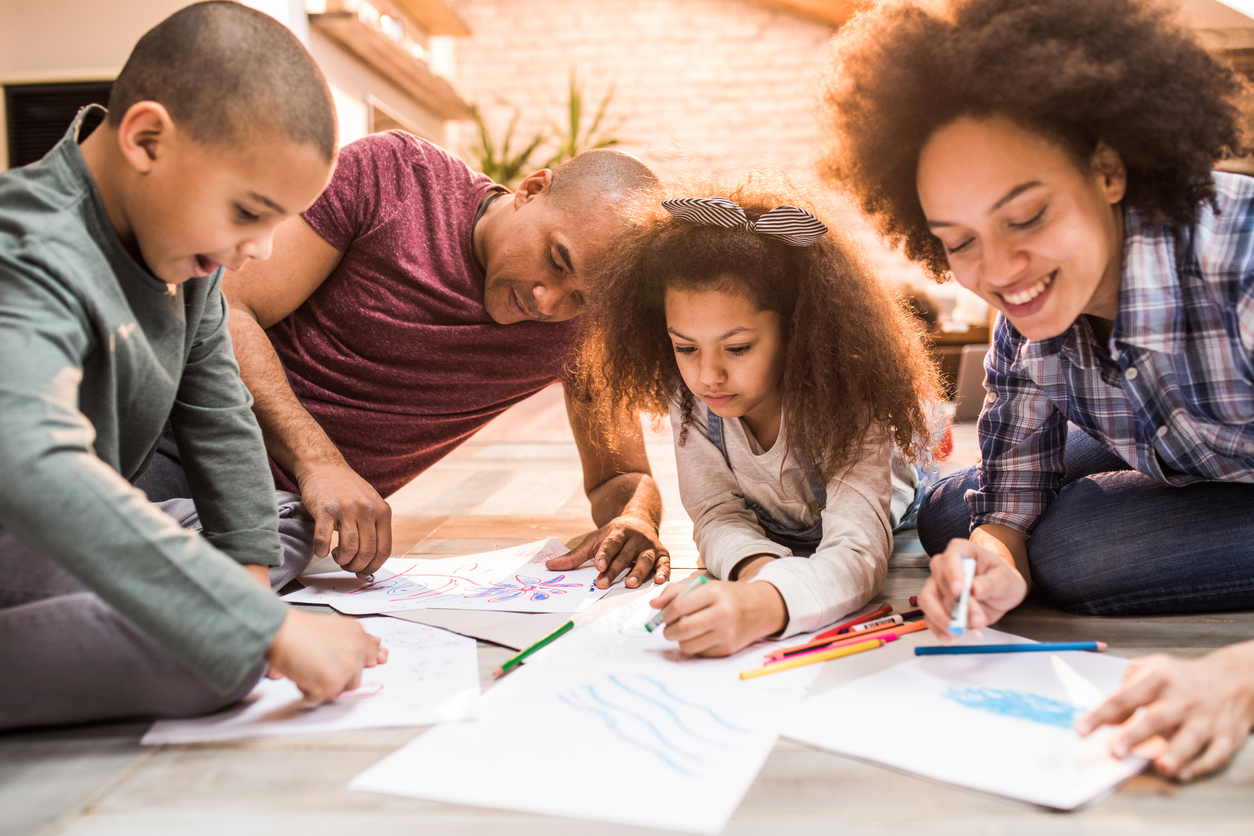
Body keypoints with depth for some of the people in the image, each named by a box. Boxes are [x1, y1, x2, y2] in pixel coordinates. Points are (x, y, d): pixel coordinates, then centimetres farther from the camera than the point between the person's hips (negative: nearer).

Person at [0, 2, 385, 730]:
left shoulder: (180, 248, 0)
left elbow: (219, 416, 11)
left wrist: (252, 563, 8)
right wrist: (269, 627, -48)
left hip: (76, 544, 10)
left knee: (289, 522, 18)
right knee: (216, 658, -29)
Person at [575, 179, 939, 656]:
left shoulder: (844, 401, -30)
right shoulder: (689, 396, -17)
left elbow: (858, 552, -42)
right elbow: (718, 515, -16)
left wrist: (764, 604, -63)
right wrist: (756, 567, -40)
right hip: (774, 548, 1)